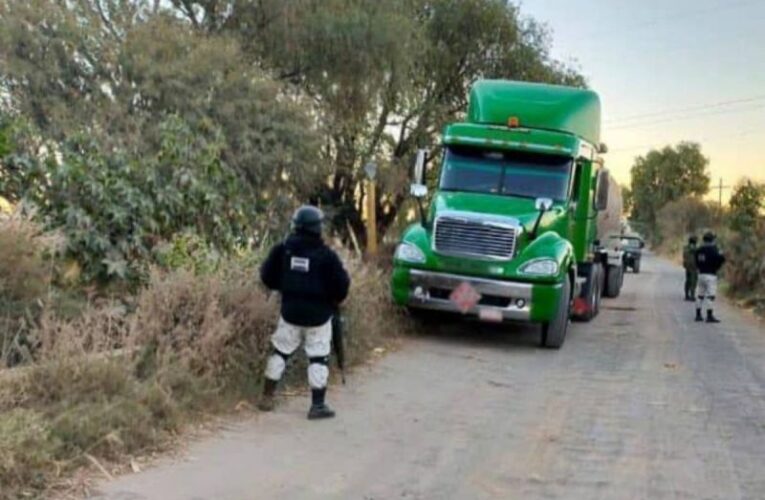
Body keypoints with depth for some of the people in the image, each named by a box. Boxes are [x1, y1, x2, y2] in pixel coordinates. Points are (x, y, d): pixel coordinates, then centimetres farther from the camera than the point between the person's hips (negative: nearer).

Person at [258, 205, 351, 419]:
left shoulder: (282, 250, -5)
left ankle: (267, 397, 21)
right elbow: (342, 284, -11)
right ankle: (318, 405, 6)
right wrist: (334, 300, 9)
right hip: (318, 315, -3)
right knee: (318, 358, 5)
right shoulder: (326, 255, -13)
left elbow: (267, 276, 4)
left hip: (290, 313, 3)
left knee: (280, 352, 16)